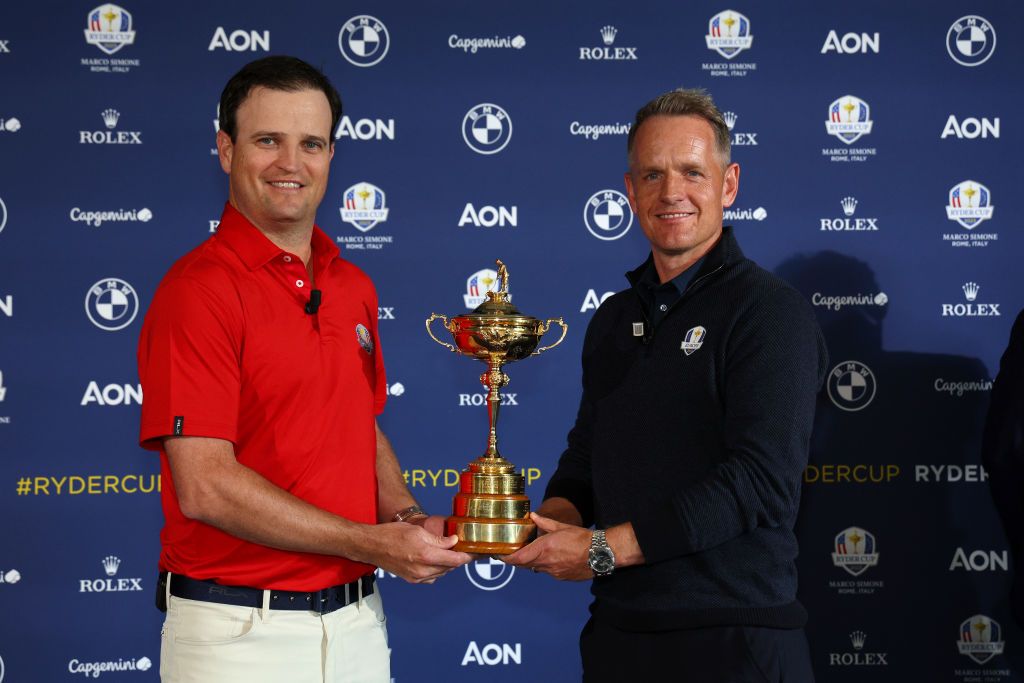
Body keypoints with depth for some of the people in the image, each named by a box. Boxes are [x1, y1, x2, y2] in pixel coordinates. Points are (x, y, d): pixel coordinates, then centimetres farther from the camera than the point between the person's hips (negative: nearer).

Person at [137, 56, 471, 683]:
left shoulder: (353, 287, 9)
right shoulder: (197, 290, -14)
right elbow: (204, 486, -20)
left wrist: (408, 519, -1)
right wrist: (372, 544, -17)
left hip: (357, 622, 6)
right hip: (241, 631, -6)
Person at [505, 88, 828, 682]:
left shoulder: (772, 311, -10)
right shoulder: (614, 319, 13)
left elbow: (761, 481, -20)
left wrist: (602, 548, -19)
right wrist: (553, 521, -5)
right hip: (617, 632, 6)